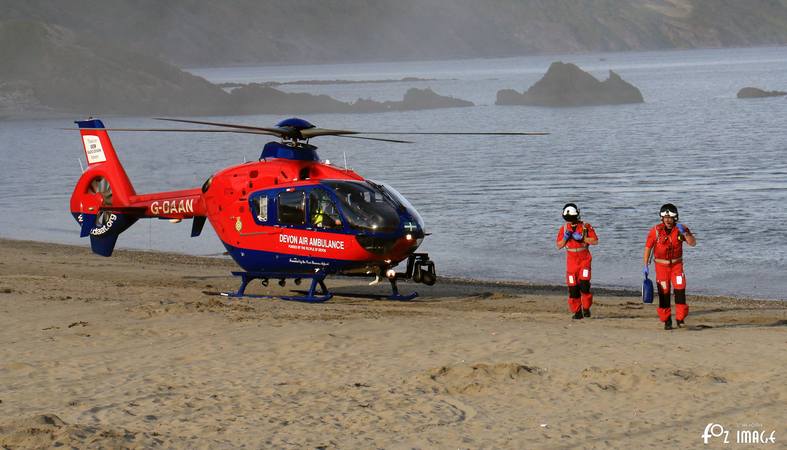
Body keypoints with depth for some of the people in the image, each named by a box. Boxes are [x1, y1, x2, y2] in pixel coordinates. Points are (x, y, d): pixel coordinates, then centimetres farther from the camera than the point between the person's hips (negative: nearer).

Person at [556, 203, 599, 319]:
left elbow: (595, 241, -7)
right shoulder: (563, 228, 5)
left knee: (584, 283, -15)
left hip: (584, 259, -2)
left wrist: (582, 238, -17)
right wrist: (565, 238, -12)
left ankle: (586, 308, 2)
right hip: (571, 260, 2)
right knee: (573, 287, -2)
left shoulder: (586, 226, -2)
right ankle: (577, 312, 7)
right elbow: (558, 246, 6)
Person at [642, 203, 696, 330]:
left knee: (680, 289, -12)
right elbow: (648, 247, -7)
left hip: (676, 264, 1)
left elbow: (693, 243, -15)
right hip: (661, 265, -1)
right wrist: (645, 266, -11)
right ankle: (667, 321, 11)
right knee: (664, 293, 0)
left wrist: (684, 232, -30)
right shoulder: (656, 230, -11)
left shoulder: (681, 229, -6)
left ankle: (680, 319, -5)